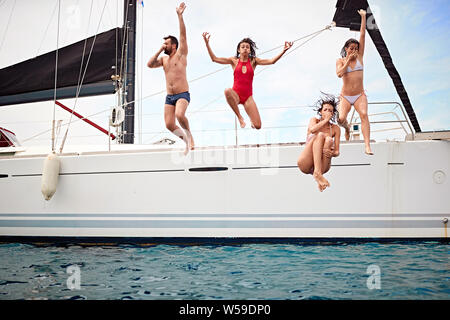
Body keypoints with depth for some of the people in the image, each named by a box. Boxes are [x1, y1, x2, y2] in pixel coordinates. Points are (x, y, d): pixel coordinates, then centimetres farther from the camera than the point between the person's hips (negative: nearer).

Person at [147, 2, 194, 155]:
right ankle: (187, 140, 16)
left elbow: (183, 35, -8)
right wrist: (159, 51, 3)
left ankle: (189, 134, -6)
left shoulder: (181, 54, 0)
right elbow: (150, 64, 3)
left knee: (179, 115, -32)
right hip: (169, 96, 6)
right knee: (169, 125, -4)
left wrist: (180, 15, -13)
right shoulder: (164, 59, 15)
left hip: (183, 94, -6)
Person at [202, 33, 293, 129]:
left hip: (248, 97, 1)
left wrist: (283, 51, -15)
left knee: (257, 126, -11)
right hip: (236, 94, 0)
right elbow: (214, 59, 0)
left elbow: (271, 61, -4)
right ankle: (239, 117, -19)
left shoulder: (253, 61, 6)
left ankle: (251, 118, 31)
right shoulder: (234, 61, 5)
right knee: (227, 91, -40)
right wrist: (207, 43, -8)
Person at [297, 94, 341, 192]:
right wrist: (325, 120, -5)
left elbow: (337, 152, 4)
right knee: (320, 135, -24)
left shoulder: (335, 129, 11)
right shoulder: (314, 120, 11)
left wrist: (331, 153, -18)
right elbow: (312, 129, -14)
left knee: (329, 140, -24)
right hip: (305, 165, -1)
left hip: (322, 165, 1)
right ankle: (317, 173, -39)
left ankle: (318, 172, -37)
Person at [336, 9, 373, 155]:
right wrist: (348, 61, -10)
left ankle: (367, 146, -33)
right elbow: (339, 74, -14)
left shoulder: (359, 56, 9)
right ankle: (347, 127, 20)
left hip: (360, 95, 1)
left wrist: (363, 17, 2)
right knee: (341, 119, -20)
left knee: (364, 114, -26)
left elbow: (362, 35, 5)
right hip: (345, 96, -1)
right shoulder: (340, 60, 6)